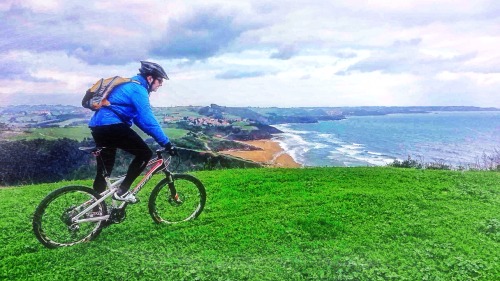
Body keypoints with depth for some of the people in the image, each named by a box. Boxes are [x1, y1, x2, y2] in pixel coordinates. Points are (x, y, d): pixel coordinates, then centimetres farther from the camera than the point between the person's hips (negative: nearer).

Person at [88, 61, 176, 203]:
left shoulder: (131, 86, 23)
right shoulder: (138, 89, -9)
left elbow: (139, 118, 25)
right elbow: (148, 119, -18)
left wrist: (160, 138, 22)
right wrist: (166, 142, -18)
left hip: (98, 126, 10)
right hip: (111, 126, -10)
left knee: (104, 170, 15)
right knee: (145, 153, -7)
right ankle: (122, 191, -4)